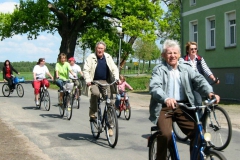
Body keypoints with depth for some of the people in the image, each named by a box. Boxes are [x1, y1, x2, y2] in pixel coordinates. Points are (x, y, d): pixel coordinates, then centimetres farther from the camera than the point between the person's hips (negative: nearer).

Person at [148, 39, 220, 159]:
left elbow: (199, 79, -4)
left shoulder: (185, 67, 9)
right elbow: (154, 87, -18)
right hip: (164, 107, -3)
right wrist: (166, 99, -39)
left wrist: (209, 92, -25)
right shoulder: (159, 69, -1)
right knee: (165, 134, -24)